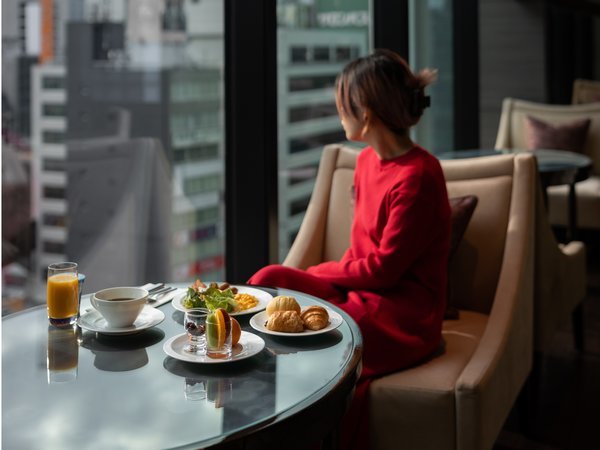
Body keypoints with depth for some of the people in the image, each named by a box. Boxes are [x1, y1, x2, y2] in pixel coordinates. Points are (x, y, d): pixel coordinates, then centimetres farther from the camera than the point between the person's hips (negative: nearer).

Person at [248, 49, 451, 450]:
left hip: (404, 312, -8)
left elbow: (384, 268, -17)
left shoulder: (418, 177, -17)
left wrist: (321, 273, -7)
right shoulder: (367, 160, 10)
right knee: (270, 279, -9)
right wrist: (339, 273, -4)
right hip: (360, 288, 9)